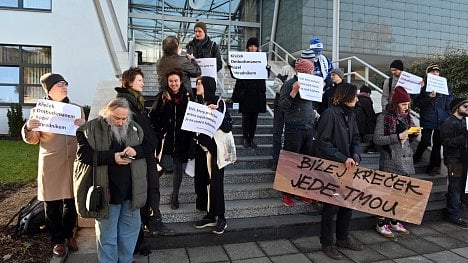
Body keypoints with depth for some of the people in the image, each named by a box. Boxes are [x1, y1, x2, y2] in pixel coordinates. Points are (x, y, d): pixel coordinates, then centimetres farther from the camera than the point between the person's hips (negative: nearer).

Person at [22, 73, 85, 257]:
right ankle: (58, 240, 25)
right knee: (52, 205, 7)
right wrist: (29, 128, -17)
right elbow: (32, 140, 4)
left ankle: (68, 235, 33)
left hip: (73, 163, 2)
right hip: (51, 165, -2)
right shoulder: (39, 110, -1)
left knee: (72, 202, 12)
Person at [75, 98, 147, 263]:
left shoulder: (135, 128, 5)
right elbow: (83, 155, -14)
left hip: (131, 191, 4)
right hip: (106, 192, -4)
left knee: (130, 231, 18)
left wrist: (136, 150, -13)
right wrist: (112, 157, -23)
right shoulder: (91, 129, -7)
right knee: (107, 235, 11)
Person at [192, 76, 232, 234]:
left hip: (215, 149, -6)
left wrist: (217, 112, -22)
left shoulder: (219, 103, -6)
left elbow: (228, 126, -12)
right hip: (201, 148, 6)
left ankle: (220, 218, 9)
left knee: (215, 183, -3)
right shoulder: (198, 103, 10)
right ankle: (209, 216, 19)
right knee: (201, 182, 6)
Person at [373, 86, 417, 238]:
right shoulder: (384, 117, -7)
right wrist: (398, 137, -18)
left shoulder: (406, 116, 13)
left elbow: (409, 138, 21)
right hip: (389, 162, -7)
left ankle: (395, 222, 26)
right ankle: (381, 224, 11)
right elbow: (377, 139, -14)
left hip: (406, 160, 7)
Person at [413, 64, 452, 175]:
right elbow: (416, 103, -4)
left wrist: (448, 118, 5)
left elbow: (449, 104, 12)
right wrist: (429, 97, -17)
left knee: (437, 144, 8)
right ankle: (416, 158, 18)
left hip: (441, 121, 3)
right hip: (427, 120, -3)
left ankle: (434, 166, 21)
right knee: (425, 142, -10)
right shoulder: (423, 87, 1)